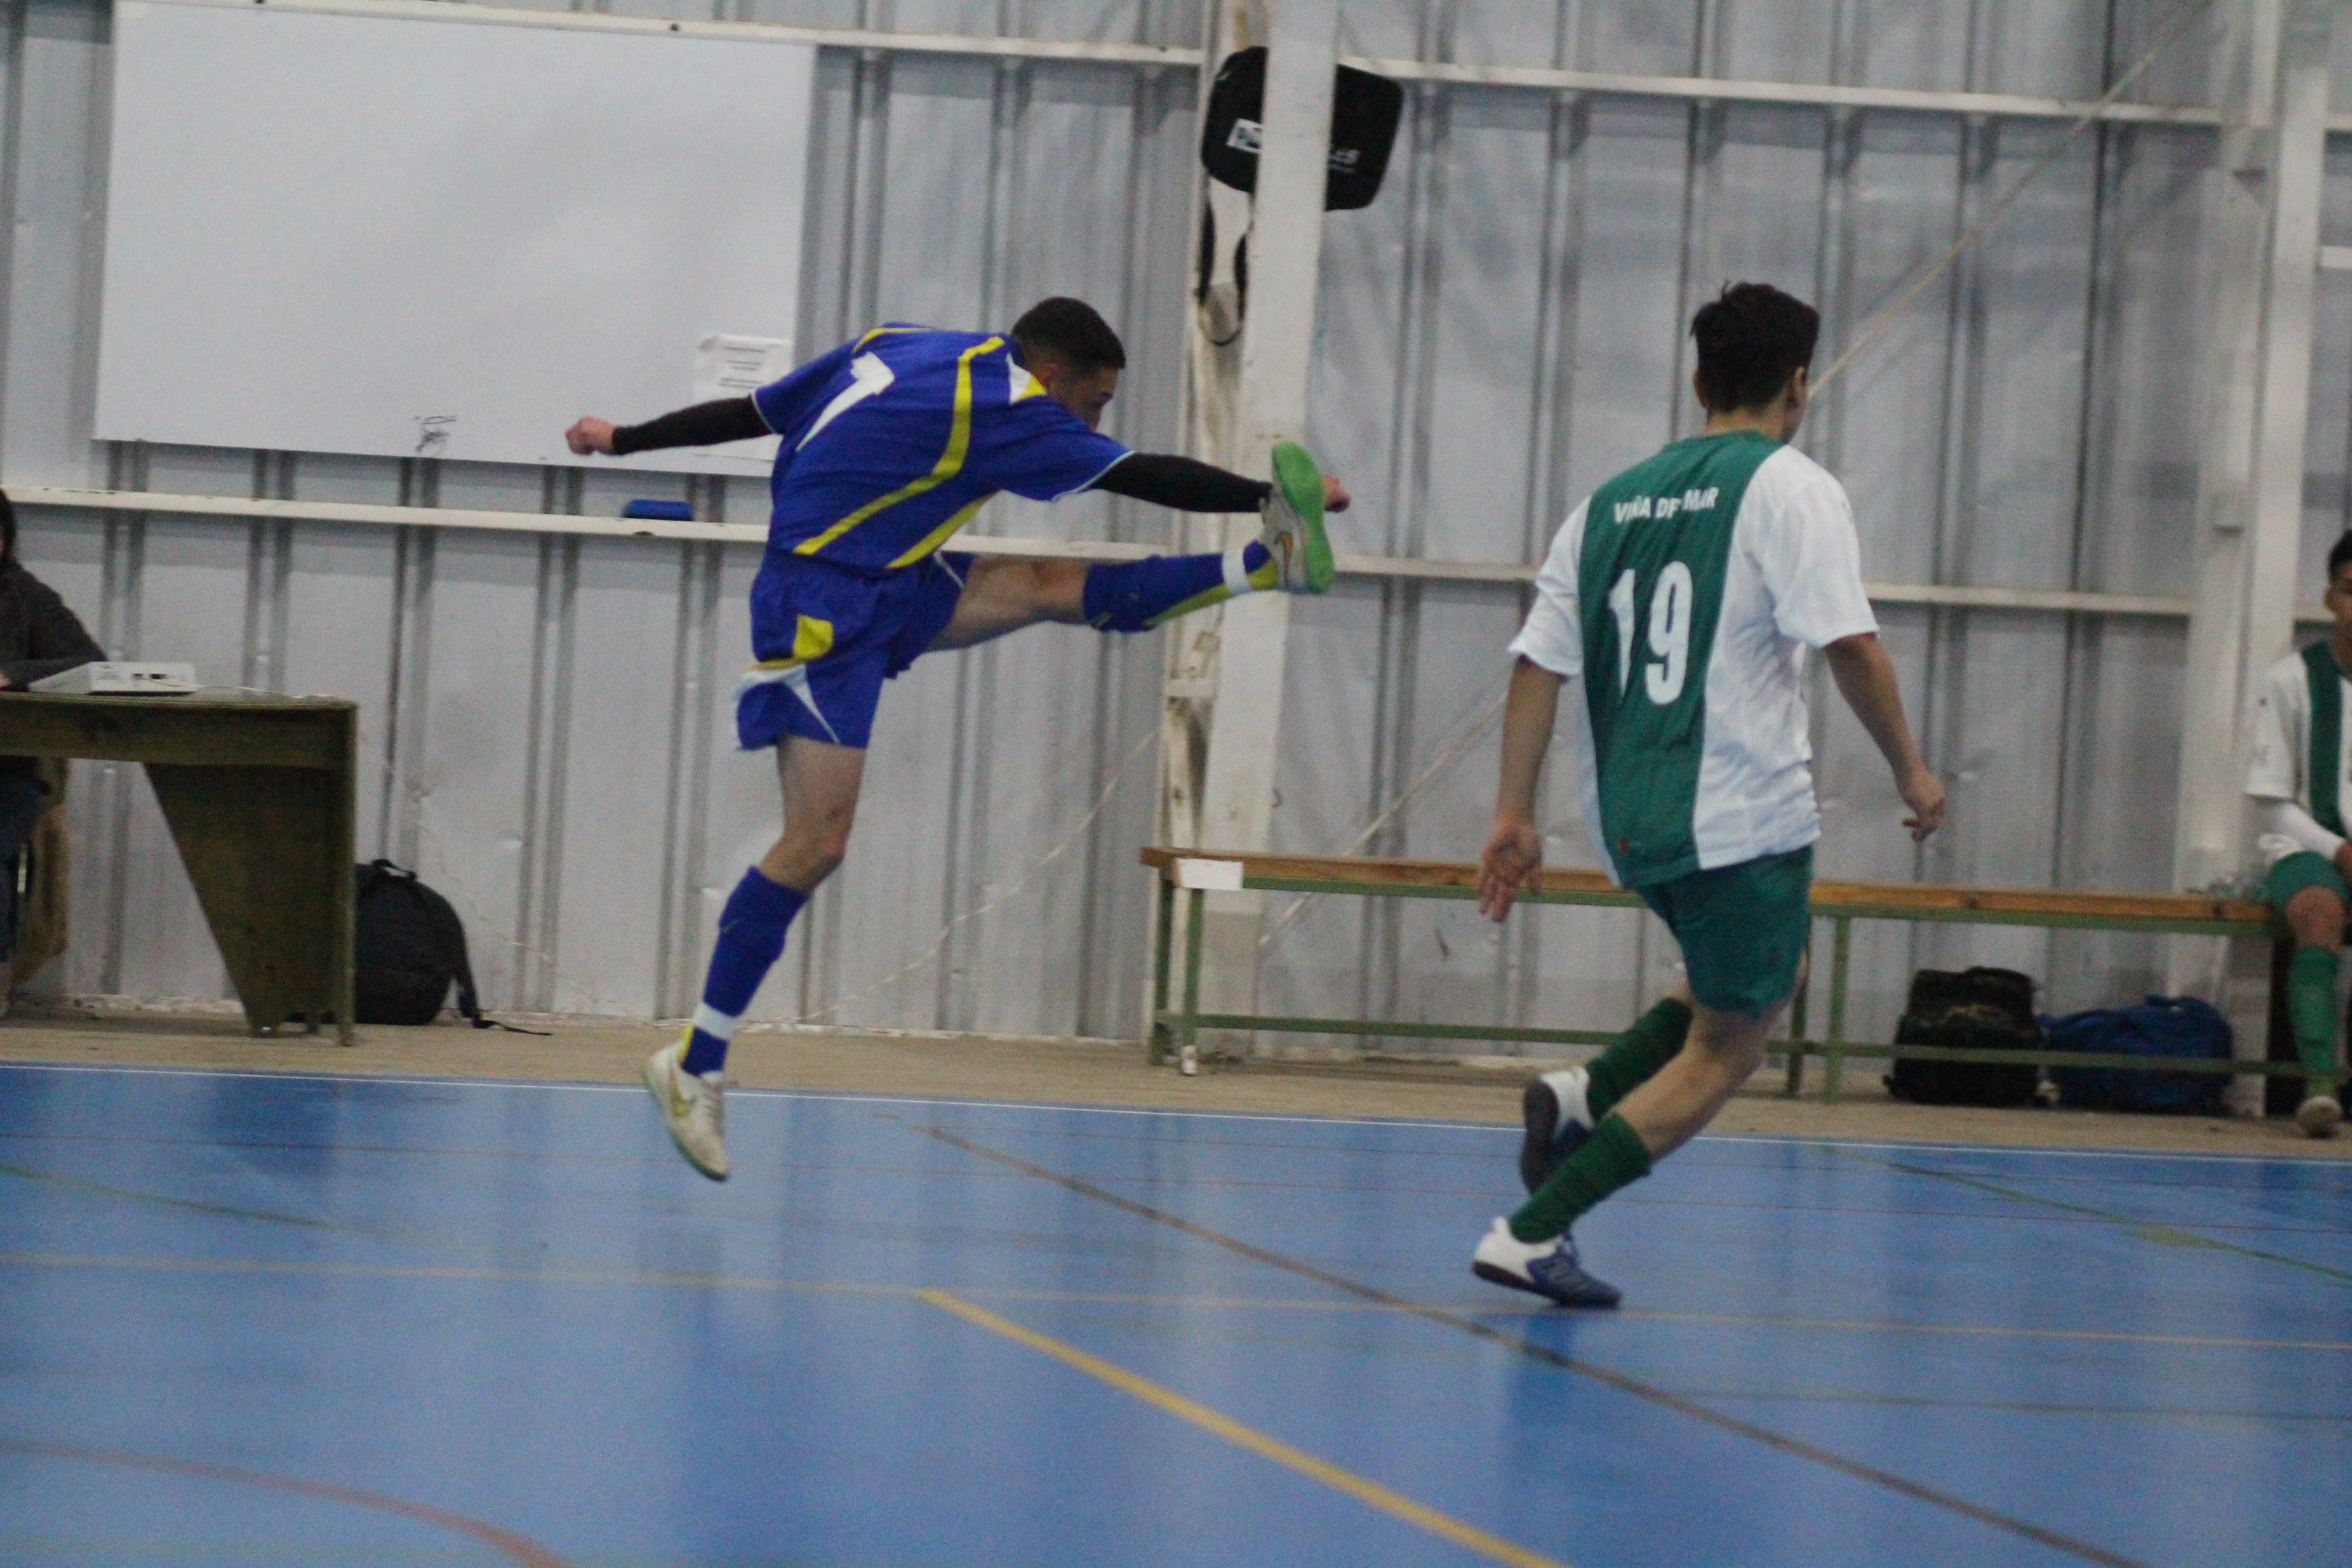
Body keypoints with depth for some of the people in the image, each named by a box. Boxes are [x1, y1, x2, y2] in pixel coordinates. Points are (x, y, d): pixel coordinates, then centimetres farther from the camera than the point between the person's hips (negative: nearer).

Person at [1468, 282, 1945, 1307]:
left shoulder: (1611, 501, 12)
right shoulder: (1789, 488, -5)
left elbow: (1538, 664, 8)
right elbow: (1849, 645, -15)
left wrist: (1515, 818, 9)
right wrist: (1909, 769, -3)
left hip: (1630, 822, 7)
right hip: (1742, 816, -7)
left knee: (1764, 979, 28)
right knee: (1723, 1053, 3)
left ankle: (1586, 1097, 8)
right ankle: (1531, 1232, -8)